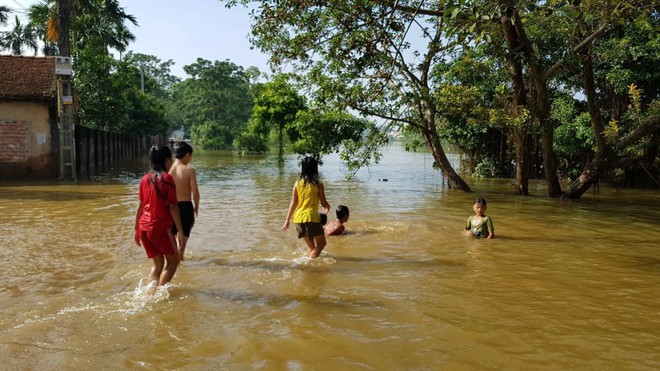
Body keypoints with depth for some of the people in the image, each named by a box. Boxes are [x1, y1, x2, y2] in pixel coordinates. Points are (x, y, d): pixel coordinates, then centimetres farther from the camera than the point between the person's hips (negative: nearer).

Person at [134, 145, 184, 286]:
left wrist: (137, 230, 19)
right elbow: (172, 207, -12)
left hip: (144, 228, 6)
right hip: (161, 228, -6)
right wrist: (180, 231, -8)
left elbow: (140, 206, 12)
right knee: (173, 261, 10)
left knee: (158, 264, 17)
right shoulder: (167, 178, -10)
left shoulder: (145, 178, 9)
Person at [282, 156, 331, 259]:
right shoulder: (318, 184, -6)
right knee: (321, 243, 9)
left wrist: (287, 220, 11)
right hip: (311, 217, -5)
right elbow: (324, 203, -2)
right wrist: (328, 207, 22)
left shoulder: (297, 183, 3)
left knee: (310, 245, 21)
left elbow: (293, 203, 4)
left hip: (298, 218, 5)